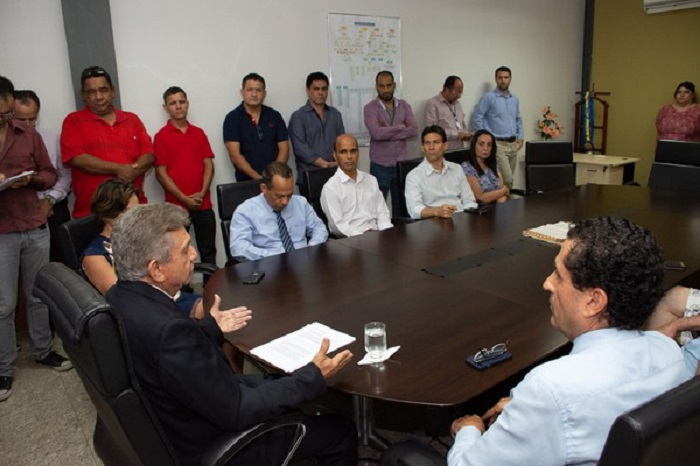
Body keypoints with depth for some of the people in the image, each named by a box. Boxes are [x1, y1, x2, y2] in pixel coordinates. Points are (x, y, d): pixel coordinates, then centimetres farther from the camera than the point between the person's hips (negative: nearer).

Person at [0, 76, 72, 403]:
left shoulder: (29, 135, 6)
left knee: (39, 294, 12)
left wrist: (30, 179, -12)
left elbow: (50, 174, 9)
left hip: (35, 227, 3)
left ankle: (44, 351, 29)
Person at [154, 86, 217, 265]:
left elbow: (208, 165, 6)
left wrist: (202, 193, -8)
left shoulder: (199, 133, 10)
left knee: (209, 251, 11)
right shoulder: (161, 137, -2)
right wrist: (184, 198, -12)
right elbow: (161, 173, -6)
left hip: (203, 204, 4)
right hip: (176, 205, -3)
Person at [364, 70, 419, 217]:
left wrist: (387, 133, -13)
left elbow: (414, 130, -6)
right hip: (380, 166, -3)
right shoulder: (370, 108, -3)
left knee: (401, 206, 11)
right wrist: (400, 127, -7)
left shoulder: (404, 105, 8)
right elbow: (376, 133, -19)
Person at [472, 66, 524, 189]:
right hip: (498, 144, -6)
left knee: (508, 178, 9)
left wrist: (520, 137, 13)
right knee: (507, 179, -15)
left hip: (513, 144, 7)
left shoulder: (514, 99, 14)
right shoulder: (489, 97, -6)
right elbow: (478, 117, -8)